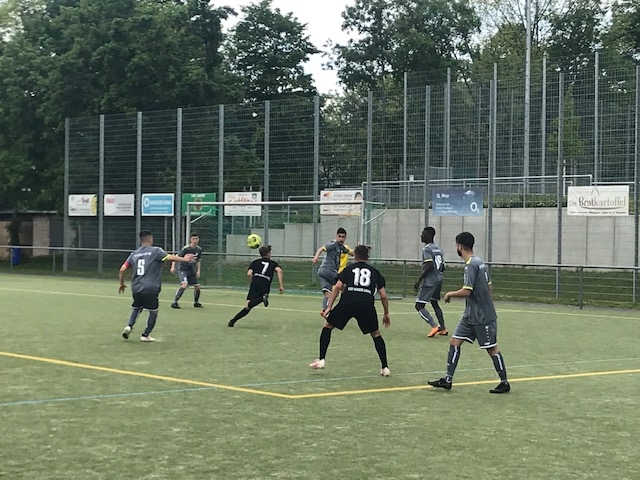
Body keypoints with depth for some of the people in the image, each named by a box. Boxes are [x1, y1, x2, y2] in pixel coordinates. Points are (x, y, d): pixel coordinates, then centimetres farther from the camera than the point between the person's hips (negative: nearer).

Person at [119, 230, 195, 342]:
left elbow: (122, 269, 10)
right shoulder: (155, 251, -3)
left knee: (137, 308, 24)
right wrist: (184, 259, -6)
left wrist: (122, 284, 23)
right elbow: (170, 257, -16)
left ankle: (129, 326, 2)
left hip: (136, 288, 5)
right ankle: (145, 335, 9)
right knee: (153, 312, 11)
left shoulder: (134, 254, 11)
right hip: (150, 289, -5)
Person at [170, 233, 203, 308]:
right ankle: (174, 303, -18)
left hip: (191, 270, 6)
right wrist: (173, 267, -31)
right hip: (182, 269, -6)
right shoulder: (186, 249, -19)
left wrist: (198, 270, 9)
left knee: (197, 286, 7)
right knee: (184, 285, -25)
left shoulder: (199, 249, 0)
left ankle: (196, 303, 30)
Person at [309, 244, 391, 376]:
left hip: (347, 302, -1)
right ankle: (385, 368, 14)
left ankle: (321, 360, 14)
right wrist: (386, 314, 32)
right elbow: (383, 296, 20)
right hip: (367, 304, 1)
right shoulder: (375, 272, 25)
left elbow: (337, 287, 8)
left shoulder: (349, 269, 23)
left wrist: (329, 307, 7)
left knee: (327, 326, 21)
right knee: (376, 334, 21)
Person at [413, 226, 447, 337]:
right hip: (438, 280, 9)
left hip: (429, 282, -9)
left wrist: (419, 280, -20)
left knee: (419, 306, -6)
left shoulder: (427, 249, -13)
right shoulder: (438, 249, 14)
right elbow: (442, 267, 15)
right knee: (435, 303, 22)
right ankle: (443, 329, 22)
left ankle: (435, 326, -18)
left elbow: (429, 265, -23)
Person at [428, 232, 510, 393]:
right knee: (454, 342, 6)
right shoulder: (479, 262, 10)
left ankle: (504, 383, 12)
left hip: (482, 317, -10)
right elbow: (489, 287, 17)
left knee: (492, 349, 1)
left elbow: (466, 291, -24)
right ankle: (447, 380, 7)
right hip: (470, 315, 10)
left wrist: (450, 294, -7)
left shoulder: (471, 265, -19)